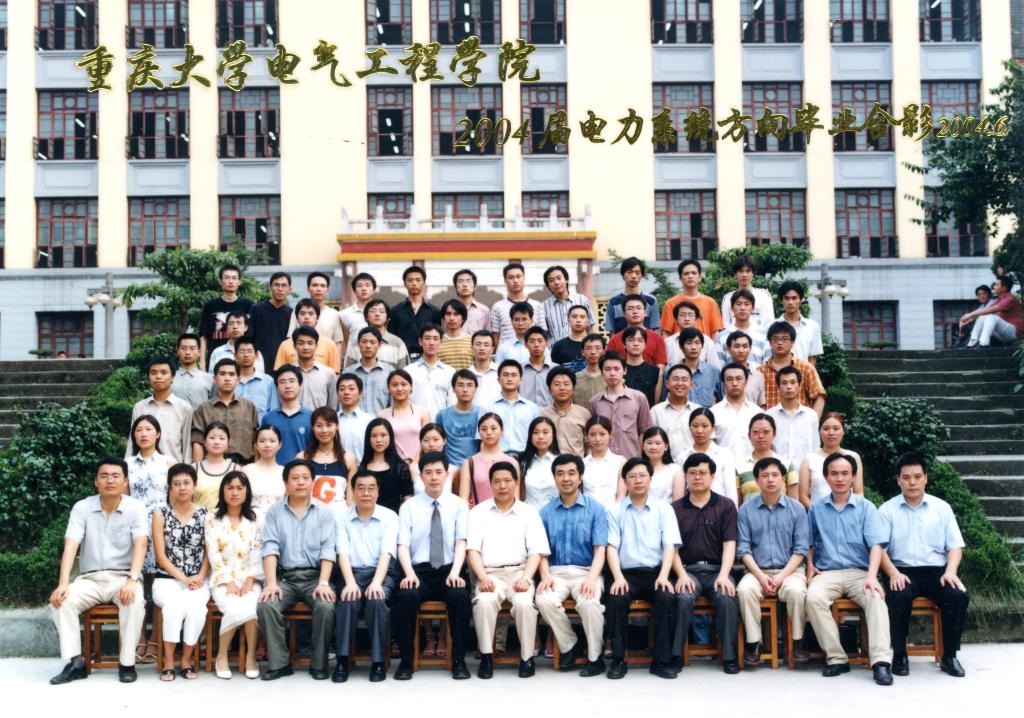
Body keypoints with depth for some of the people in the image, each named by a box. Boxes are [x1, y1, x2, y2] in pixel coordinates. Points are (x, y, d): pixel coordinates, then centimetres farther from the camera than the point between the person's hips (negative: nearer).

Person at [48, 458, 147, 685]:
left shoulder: (135, 507, -3)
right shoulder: (82, 508, 1)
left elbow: (141, 545, -15)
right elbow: (70, 546, -10)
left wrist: (133, 579, -32)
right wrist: (63, 583, -24)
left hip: (123, 576, -2)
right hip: (90, 578, 2)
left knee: (135, 601, -34)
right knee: (60, 600, -26)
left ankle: (127, 663, -19)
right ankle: (75, 663, -19)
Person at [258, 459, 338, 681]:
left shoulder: (324, 512, 6)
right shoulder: (274, 512, 9)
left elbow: (328, 550, -2)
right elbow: (270, 549, -2)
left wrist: (323, 583, -17)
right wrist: (271, 583, -16)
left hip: (314, 576, -1)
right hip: (285, 576, 1)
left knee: (326, 607, -29)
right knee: (265, 605, -27)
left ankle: (319, 663, -10)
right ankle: (279, 663, -13)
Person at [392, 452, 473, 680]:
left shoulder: (458, 505, 8)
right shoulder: (409, 507, 8)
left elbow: (461, 543, 0)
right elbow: (403, 545, -1)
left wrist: (455, 573, -18)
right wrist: (410, 574, -20)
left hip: (449, 571, 0)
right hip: (419, 570, 0)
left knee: (460, 596, -32)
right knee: (405, 597, -32)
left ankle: (459, 661, -18)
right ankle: (406, 661, -15)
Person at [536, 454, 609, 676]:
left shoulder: (596, 509, 5)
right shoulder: (546, 512, 12)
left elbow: (600, 549, -2)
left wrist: (592, 578, -19)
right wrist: (545, 575, -11)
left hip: (586, 570, -2)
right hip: (556, 571, 2)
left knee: (589, 602, -34)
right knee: (544, 600, -30)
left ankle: (595, 657, -10)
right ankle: (568, 645, -3)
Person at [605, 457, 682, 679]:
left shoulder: (664, 509, 9)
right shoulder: (616, 511, 9)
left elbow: (670, 546, 0)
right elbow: (612, 547, 1)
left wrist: (663, 576, -16)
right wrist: (618, 577, -16)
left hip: (655, 572, 0)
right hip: (627, 573, 0)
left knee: (667, 597, -31)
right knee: (616, 598, -31)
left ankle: (661, 660, -18)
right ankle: (618, 659, -17)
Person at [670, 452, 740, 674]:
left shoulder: (726, 506, 8)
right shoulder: (675, 508, 10)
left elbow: (729, 544, 0)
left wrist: (724, 575, -15)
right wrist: (681, 575, -12)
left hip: (717, 569, 0)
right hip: (688, 569, 0)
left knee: (727, 598, -30)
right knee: (683, 598, -31)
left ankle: (730, 657, -19)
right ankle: (675, 655, -21)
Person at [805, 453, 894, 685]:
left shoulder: (866, 508, 6)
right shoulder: (816, 509, 13)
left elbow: (876, 544, -5)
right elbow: (809, 544, 22)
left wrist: (872, 576, -20)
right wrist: (810, 567, 3)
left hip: (859, 572, -1)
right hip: (827, 573, 1)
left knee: (876, 597, -34)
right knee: (813, 597, -32)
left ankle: (881, 661, -36)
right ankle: (836, 658, -24)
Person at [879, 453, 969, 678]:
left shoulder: (942, 507, 14)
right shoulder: (887, 510, 8)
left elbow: (955, 546, 10)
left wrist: (950, 571, -9)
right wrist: (893, 573, -17)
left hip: (937, 571, 2)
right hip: (903, 572, -2)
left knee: (958, 596, -28)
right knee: (899, 596, -34)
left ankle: (949, 656, -12)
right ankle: (899, 655, -17)